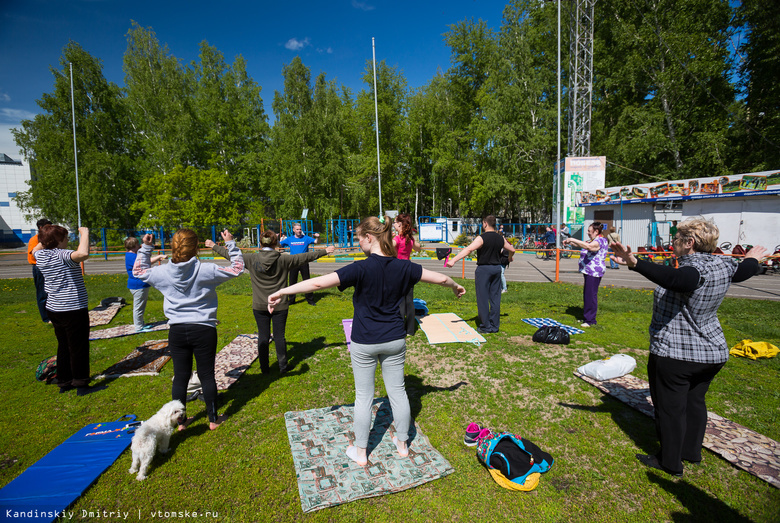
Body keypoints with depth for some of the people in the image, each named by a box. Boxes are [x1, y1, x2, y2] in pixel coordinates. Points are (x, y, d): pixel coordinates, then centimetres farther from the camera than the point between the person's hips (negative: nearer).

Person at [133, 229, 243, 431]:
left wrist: (145, 248, 20)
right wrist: (230, 244, 4)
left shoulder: (163, 273, -4)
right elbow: (236, 269, 0)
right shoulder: (206, 271, -13)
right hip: (203, 330, -2)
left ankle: (180, 421, 29)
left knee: (180, 377, 14)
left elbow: (138, 271, 18)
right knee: (207, 375, 10)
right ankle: (213, 419, 23)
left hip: (177, 331, 3)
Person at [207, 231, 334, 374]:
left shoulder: (251, 259, -7)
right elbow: (305, 257, -5)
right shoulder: (283, 260, -11)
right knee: (279, 336, 9)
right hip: (280, 306, -1)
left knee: (263, 337, 11)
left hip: (259, 306, 1)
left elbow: (230, 255, 7)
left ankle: (264, 368, 21)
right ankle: (283, 367, 20)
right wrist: (324, 251, 5)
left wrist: (214, 246, 23)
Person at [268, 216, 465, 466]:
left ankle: (360, 452, 29)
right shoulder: (402, 267, -7)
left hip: (364, 344, -4)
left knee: (364, 396, 12)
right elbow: (441, 278, 1)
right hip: (394, 340, 4)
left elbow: (319, 282, -27)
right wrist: (456, 286, 23)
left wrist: (282, 291, -19)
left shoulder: (362, 268, -21)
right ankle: (402, 443, 36)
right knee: (398, 391, 18)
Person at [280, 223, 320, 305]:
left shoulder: (306, 238, 2)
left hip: (304, 263, -2)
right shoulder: (289, 239, 8)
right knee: (292, 282, 9)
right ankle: (291, 300, 21)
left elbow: (316, 241, -5)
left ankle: (310, 299, 10)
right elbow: (279, 244, 12)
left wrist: (317, 237, -25)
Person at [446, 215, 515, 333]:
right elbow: (512, 250, 18)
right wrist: (510, 257, 41)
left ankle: (485, 326, 7)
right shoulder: (500, 238, 6)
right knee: (495, 297, 11)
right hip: (497, 268, 6)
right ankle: (494, 325, 18)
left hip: (483, 269, -6)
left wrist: (454, 260, -32)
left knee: (483, 298, 2)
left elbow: (468, 249, -26)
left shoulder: (482, 238, -14)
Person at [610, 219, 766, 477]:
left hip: (674, 354, -8)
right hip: (713, 352, 9)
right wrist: (752, 258, 45)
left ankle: (670, 462, 22)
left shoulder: (695, 270, -26)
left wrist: (635, 263, -62)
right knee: (695, 401, 23)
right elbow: (743, 271, 23)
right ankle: (691, 451, 40)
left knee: (670, 407, 7)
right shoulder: (723, 264, 0)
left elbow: (674, 279, -49)